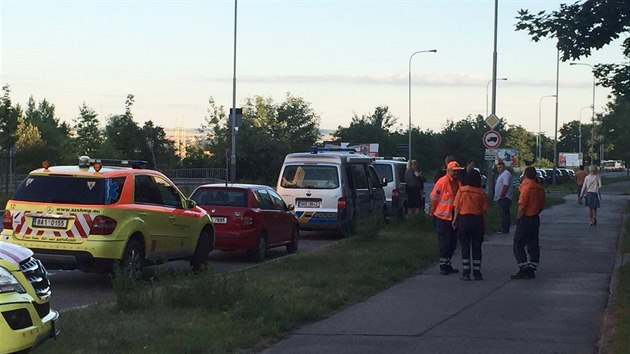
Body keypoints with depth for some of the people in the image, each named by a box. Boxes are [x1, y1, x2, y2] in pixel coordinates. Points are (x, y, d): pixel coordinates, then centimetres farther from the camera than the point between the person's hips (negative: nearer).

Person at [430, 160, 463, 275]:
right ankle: (443, 265, 4)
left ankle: (447, 264, 23)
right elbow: (434, 198, -9)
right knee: (445, 243, -3)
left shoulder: (458, 183, 7)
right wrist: (432, 213, -2)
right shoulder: (442, 182, -14)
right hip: (442, 217, -7)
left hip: (454, 217, 7)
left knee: (452, 243, 12)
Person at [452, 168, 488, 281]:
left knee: (465, 247, 4)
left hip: (464, 219, -1)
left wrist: (455, 220, 7)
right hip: (477, 220, 1)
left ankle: (466, 273, 2)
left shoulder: (462, 190, -5)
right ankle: (477, 273, 8)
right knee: (476, 247, 8)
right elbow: (484, 210, -1)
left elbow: (457, 207, -2)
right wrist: (483, 223, 8)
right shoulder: (481, 192, -3)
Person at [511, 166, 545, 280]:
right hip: (535, 219, 8)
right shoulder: (540, 188, 8)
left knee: (518, 245, -1)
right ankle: (531, 270, 11)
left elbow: (522, 206, -21)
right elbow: (542, 206, 14)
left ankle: (524, 269, -8)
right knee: (533, 246, 10)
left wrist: (518, 218, -10)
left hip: (525, 219, -8)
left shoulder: (526, 187, -17)